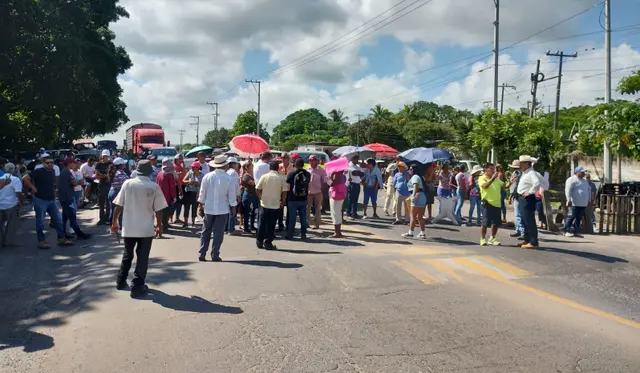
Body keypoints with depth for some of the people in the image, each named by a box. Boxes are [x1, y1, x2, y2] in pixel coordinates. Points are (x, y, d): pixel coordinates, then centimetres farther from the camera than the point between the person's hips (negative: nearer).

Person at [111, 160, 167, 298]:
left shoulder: (127, 183, -3)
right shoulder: (154, 187, -8)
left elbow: (119, 205, -1)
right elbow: (158, 210, -6)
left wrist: (114, 222, 11)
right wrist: (159, 226, 6)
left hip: (128, 227, 3)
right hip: (146, 228, -3)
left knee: (127, 255, 21)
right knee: (142, 258, 6)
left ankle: (121, 282, 34)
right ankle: (137, 287, 7)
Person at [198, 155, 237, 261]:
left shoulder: (207, 177, -3)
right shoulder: (228, 179, -10)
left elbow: (202, 194, 2)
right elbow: (232, 196, -5)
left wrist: (201, 206, 12)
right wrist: (233, 209, 7)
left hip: (208, 208, 3)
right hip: (222, 209, -2)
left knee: (206, 232, 13)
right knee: (218, 233, 5)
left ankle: (202, 255, 15)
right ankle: (215, 255, 6)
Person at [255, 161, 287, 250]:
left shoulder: (264, 177, -3)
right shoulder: (281, 178, -5)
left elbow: (257, 189, -2)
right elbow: (284, 192, -6)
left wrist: (261, 197, 12)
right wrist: (282, 202, 6)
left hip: (264, 204, 1)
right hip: (275, 205, -1)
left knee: (262, 223, 11)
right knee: (271, 225, 5)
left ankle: (259, 242, 16)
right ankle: (268, 243, 9)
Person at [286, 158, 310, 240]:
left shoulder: (291, 174, -10)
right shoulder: (308, 174, 1)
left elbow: (287, 186, -6)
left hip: (292, 199, -3)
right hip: (303, 199, 3)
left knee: (291, 217, 4)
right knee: (303, 218, 10)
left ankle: (290, 235, 9)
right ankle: (303, 234, 14)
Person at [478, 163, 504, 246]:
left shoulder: (496, 179, 16)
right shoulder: (482, 178, -5)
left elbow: (504, 186, 13)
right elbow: (485, 186, -23)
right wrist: (493, 178, -30)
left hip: (497, 204, 7)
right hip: (487, 203, -7)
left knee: (496, 223, 10)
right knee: (485, 222, -5)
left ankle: (492, 239, 23)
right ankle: (483, 239, 6)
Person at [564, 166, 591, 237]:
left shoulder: (585, 181, 21)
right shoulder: (571, 180, -6)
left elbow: (589, 190, 27)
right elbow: (568, 190, -14)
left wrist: (589, 200, 19)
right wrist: (569, 200, -20)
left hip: (583, 204, 8)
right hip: (575, 203, -8)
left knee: (579, 218, 7)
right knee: (572, 217, -7)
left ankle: (576, 232, 11)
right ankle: (567, 231, -1)